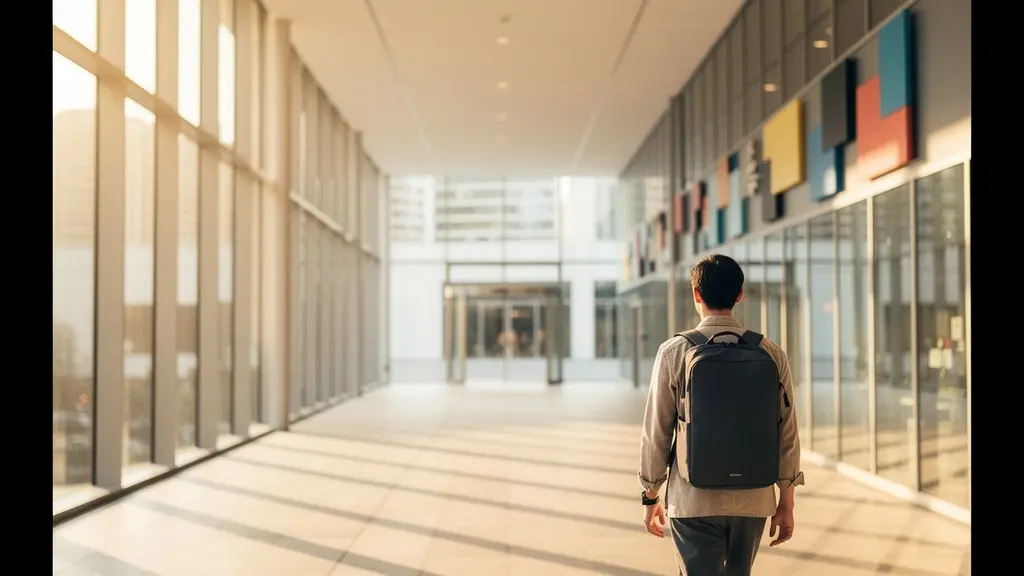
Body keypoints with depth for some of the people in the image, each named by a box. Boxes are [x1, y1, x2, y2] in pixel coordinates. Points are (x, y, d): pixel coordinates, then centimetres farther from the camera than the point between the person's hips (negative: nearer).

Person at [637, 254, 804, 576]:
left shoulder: (674, 352, -8)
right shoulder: (772, 354, -2)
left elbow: (656, 432, -4)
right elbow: (786, 435, 1)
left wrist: (650, 497, 7)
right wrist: (786, 504, 11)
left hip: (694, 501, -3)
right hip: (752, 501, 3)